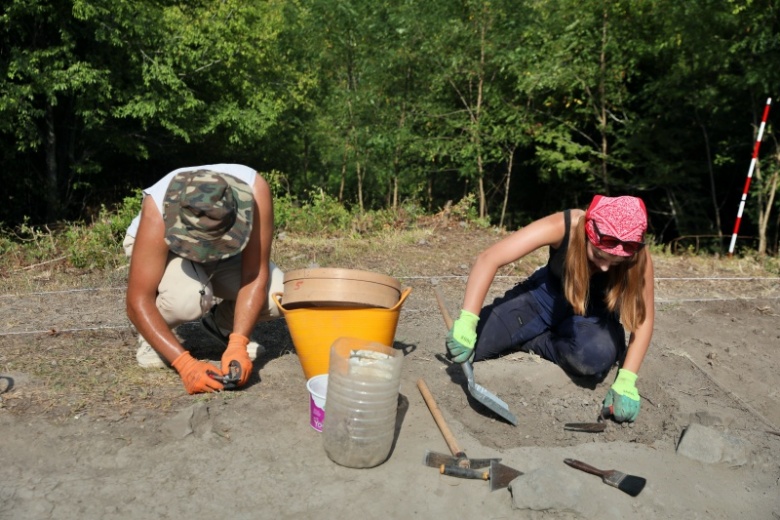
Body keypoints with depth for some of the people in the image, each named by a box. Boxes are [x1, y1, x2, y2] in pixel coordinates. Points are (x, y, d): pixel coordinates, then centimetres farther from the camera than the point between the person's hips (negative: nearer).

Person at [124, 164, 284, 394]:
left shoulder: (254, 190, -36)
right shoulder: (158, 213, -39)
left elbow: (256, 276, -30)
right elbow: (137, 302, -36)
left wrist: (238, 344, -39)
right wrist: (185, 363, -44)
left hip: (227, 257, 3)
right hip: (163, 250, -2)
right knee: (189, 297, -38)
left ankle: (222, 323, 8)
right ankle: (151, 337, -2)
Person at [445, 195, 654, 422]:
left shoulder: (639, 256, -28)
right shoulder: (562, 226, -33)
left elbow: (644, 317, -17)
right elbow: (488, 259, -37)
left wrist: (626, 381, -29)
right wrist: (466, 322, -46)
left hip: (594, 310, 1)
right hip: (548, 296, 0)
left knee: (595, 355, -38)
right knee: (460, 346, -12)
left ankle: (530, 343, -8)